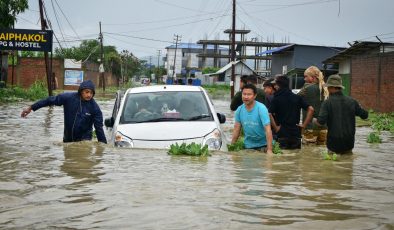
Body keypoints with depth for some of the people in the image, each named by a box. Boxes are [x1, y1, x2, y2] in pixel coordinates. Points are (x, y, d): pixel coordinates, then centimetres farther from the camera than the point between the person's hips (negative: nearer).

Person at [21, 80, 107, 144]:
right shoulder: (68, 97, -14)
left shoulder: (94, 107, -15)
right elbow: (50, 100, -7)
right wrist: (31, 108, -5)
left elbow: (99, 127, -12)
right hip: (67, 138, 3)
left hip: (84, 139, -3)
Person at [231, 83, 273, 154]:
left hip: (263, 145, -4)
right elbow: (237, 129, 5)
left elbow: (268, 130, -24)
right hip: (247, 145, 4)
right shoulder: (239, 110, -3)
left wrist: (269, 150, -30)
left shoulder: (261, 108, -17)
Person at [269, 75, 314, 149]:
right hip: (296, 134, 4)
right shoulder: (297, 98, 5)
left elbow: (269, 114, -21)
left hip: (282, 134, -4)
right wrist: (304, 125, 1)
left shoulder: (276, 99, -6)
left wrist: (275, 128, -11)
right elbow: (310, 109, 0)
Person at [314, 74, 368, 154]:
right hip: (349, 144, 3)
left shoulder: (327, 102, -11)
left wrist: (314, 120, 2)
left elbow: (321, 121, -20)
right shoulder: (351, 101, 0)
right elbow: (365, 115, 9)